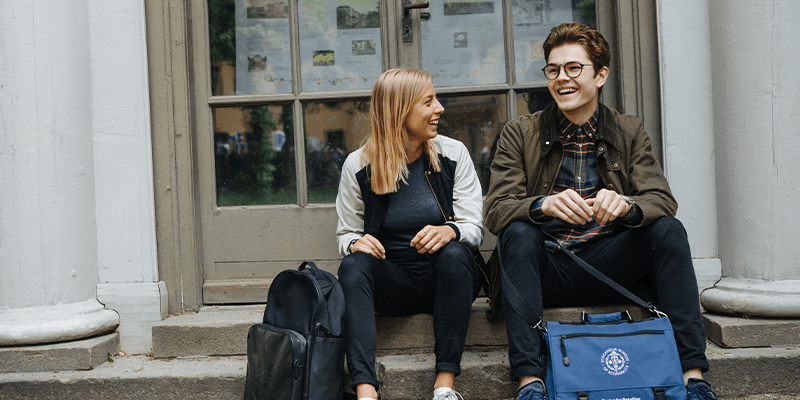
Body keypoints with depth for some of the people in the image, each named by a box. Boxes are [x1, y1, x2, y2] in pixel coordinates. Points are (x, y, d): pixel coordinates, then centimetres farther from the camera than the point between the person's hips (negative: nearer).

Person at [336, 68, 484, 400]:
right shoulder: (358, 165, 0)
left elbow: (474, 227, -2)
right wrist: (355, 243, -18)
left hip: (444, 280, 0)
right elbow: (346, 233, 8)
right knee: (353, 265, -29)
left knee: (454, 253, -32)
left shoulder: (453, 154, 2)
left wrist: (449, 231, -26)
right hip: (391, 285, 0)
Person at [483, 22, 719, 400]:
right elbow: (495, 210, -10)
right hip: (547, 268, -1)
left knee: (669, 230, -21)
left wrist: (625, 205, -30)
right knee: (518, 234, -30)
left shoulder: (630, 133, 8)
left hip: (607, 265, 2)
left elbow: (662, 200, -5)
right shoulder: (519, 134, 2)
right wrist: (545, 205, -32)